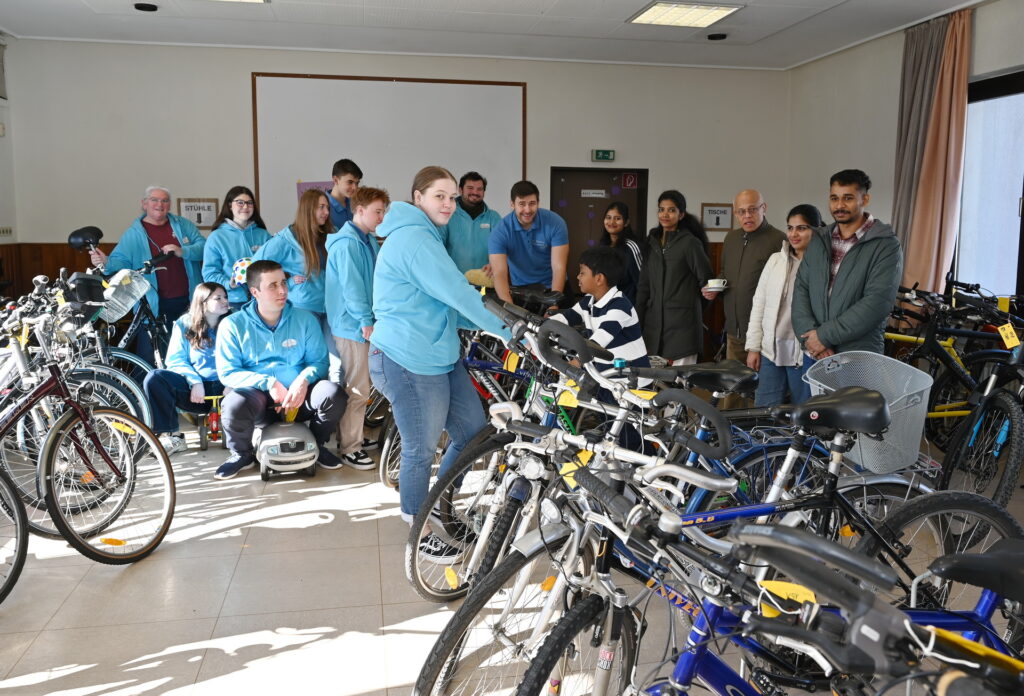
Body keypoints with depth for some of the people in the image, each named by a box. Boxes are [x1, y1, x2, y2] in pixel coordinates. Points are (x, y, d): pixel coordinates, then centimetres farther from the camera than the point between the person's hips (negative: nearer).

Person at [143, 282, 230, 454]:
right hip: (194, 389, 1)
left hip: (225, 388, -1)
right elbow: (175, 360, 1)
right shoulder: (184, 324, 7)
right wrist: (194, 381, -17)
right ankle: (170, 436, -13)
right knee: (154, 378, -24)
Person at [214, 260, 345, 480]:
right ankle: (242, 454, 1)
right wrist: (269, 383, -20)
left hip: (298, 397, 2)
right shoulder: (233, 325, -1)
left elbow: (319, 360, 1)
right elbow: (227, 372, -7)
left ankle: (316, 445, 5)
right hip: (257, 397, -1)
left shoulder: (305, 319, 4)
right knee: (233, 406, -35)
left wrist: (304, 380, -22)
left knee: (334, 394, -28)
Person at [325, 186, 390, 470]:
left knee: (357, 385, 17)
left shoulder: (369, 241, 14)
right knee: (357, 390, -5)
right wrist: (366, 321, -20)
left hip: (362, 323, 10)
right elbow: (351, 286, -21)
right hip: (352, 325, -10)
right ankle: (349, 449, 4)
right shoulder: (347, 244, -16)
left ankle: (351, 436, 29)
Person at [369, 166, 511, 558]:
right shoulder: (414, 238, -17)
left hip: (439, 356, 10)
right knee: (422, 449, 4)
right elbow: (459, 295, -22)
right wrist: (510, 331, -14)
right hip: (408, 362, -10)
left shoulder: (421, 236, 18)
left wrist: (495, 324, 9)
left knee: (474, 432, 13)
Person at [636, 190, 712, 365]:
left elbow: (706, 280, -1)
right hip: (654, 321, 6)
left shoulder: (690, 242, -6)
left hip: (682, 322, -5)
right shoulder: (653, 241, 13)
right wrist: (638, 319, 10)